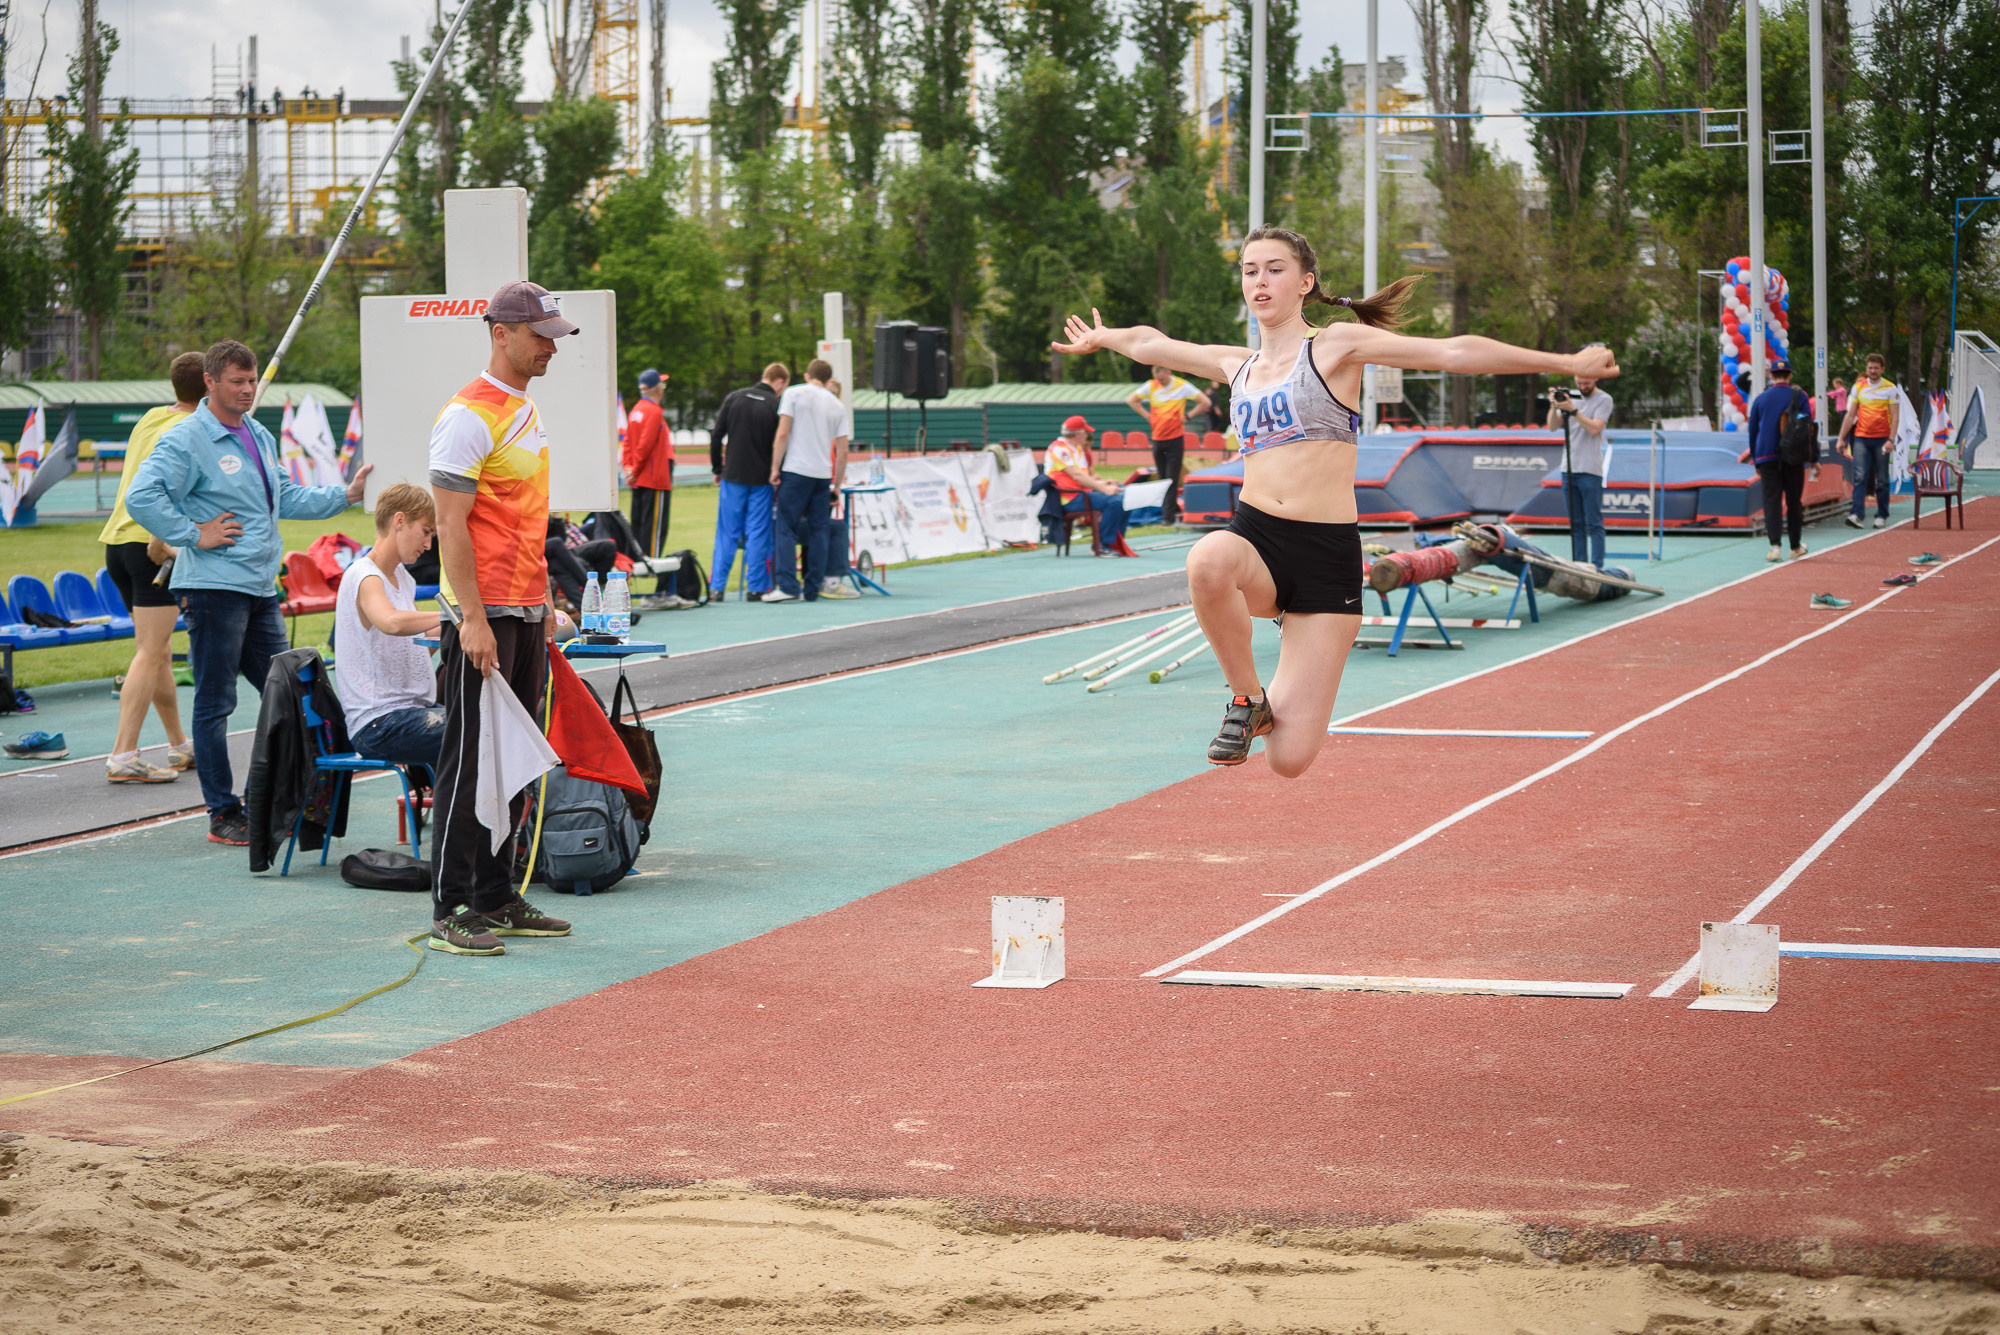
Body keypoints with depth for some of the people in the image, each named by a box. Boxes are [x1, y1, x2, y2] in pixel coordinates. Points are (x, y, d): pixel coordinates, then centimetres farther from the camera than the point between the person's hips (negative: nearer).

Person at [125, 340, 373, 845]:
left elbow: (287, 497, 25)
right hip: (213, 589, -8)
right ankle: (223, 815, 3)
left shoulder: (259, 436, 16)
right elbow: (141, 497, -21)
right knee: (215, 703, -2)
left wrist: (344, 495, 16)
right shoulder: (186, 439, -11)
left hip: (261, 587, 9)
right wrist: (194, 535, -17)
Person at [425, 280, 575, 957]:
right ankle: (449, 909, -3)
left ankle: (496, 897, 20)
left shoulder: (527, 411, 15)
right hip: (484, 616, -9)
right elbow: (451, 525, -18)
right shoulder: (470, 416, -14)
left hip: (525, 612, 9)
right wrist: (473, 619, -23)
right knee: (468, 761, -7)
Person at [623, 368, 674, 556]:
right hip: (656, 480, -9)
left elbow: (627, 441, 13)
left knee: (637, 524, 13)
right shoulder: (654, 412, -14)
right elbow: (645, 444, -18)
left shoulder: (636, 410, 11)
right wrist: (635, 471, -10)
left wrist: (628, 467, 8)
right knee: (654, 527, -6)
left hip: (638, 482, 9)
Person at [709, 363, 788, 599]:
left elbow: (716, 436, 3)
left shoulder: (733, 398, 2)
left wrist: (717, 469, 11)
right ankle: (756, 587, 4)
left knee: (727, 533, 6)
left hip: (732, 477, 2)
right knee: (758, 534, 4)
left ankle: (717, 586, 3)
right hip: (761, 480, -2)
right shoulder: (776, 406, -7)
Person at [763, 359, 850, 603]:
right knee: (818, 532, 7)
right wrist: (837, 483, 19)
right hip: (823, 474, 4)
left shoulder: (794, 394, 1)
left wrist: (775, 468, -2)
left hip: (796, 471, -4)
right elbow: (842, 451, 12)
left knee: (786, 529, -2)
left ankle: (787, 586, -11)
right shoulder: (837, 405, 13)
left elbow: (782, 434, -6)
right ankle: (813, 589, 6)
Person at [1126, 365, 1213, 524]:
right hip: (1157, 438, 4)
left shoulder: (1182, 386, -5)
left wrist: (1187, 416, -4)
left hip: (1175, 438, -4)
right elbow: (1131, 401, 13)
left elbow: (1205, 403, -3)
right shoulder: (1151, 386, 4)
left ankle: (1168, 515, -7)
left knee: (1172, 479, -7)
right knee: (1162, 478, 7)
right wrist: (1147, 416, 4)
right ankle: (1174, 509, 18)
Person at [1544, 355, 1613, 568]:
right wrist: (1554, 407, -8)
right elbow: (1553, 427, 8)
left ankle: (1596, 567, -6)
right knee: (1576, 524, 7)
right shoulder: (1570, 397, 15)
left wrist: (1573, 410, -18)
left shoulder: (1604, 400, 0)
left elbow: (1594, 428, -13)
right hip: (1568, 469, 5)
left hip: (1590, 471, -5)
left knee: (1594, 524, -6)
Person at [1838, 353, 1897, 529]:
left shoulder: (1890, 389, 1)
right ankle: (1857, 514, -20)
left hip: (1881, 440, -1)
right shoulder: (1858, 387, 9)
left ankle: (1882, 516, 12)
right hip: (1861, 438, 1)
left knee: (1882, 480, 4)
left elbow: (1895, 417, -3)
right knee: (1860, 476, -11)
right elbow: (1850, 415, 12)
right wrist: (1841, 438, 8)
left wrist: (1891, 439, -14)